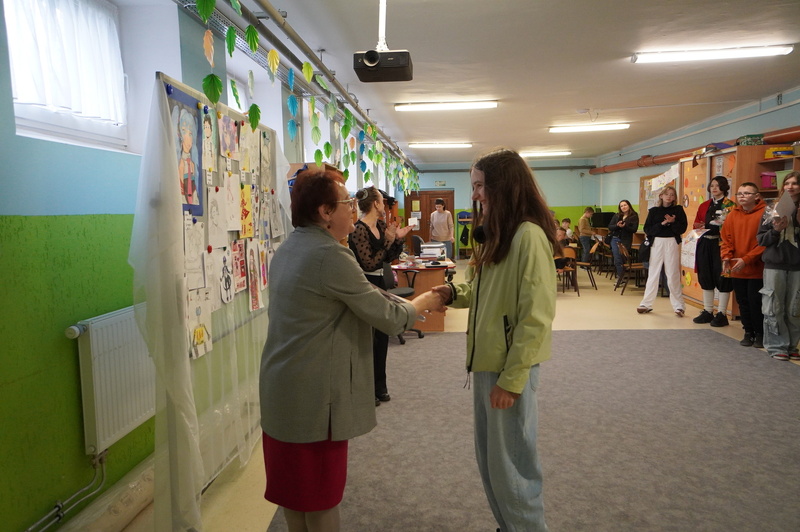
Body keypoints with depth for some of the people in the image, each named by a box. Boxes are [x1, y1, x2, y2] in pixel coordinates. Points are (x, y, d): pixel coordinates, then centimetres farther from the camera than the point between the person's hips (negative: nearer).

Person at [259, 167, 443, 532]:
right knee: (319, 490, 8)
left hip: (282, 387, 9)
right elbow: (387, 317, -16)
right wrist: (423, 303, 4)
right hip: (314, 393, -9)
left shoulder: (287, 250, 8)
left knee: (292, 481, 20)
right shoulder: (331, 256, -22)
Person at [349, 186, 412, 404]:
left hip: (379, 283, 9)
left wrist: (398, 239, -3)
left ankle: (379, 386, 29)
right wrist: (389, 241, -19)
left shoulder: (380, 226, 7)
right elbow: (369, 263, -21)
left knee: (382, 336, 15)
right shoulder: (359, 230, -18)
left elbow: (389, 258, 11)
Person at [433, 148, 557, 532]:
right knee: (488, 460, 20)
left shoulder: (529, 236, -18)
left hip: (510, 368, -9)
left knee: (511, 466, 7)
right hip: (487, 361, 9)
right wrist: (455, 294, 1)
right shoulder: (496, 234, 12)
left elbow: (535, 317, -20)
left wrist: (511, 379, -18)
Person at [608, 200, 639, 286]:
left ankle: (620, 277, 8)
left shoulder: (634, 216, 0)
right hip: (615, 239, 3)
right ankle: (620, 277, 4)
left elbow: (634, 229, -8)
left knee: (623, 259, -2)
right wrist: (617, 225, -15)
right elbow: (610, 227, 5)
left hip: (626, 241, -3)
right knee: (617, 259, -4)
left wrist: (625, 226, -23)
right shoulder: (616, 216, 10)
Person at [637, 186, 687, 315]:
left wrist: (673, 222, -19)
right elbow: (647, 229, -1)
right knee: (653, 273, 6)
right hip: (656, 242, 1)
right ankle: (646, 304, 11)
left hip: (672, 243, -1)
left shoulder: (678, 210, 4)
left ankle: (678, 306, 7)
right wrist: (661, 224, -13)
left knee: (673, 274, -1)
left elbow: (683, 228, -2)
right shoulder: (653, 211, 7)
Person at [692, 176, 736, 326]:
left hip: (721, 244, -6)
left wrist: (713, 227, -20)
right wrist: (700, 227, -4)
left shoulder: (730, 206, -2)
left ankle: (721, 314, 6)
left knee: (722, 278, -2)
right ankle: (707, 311, 19)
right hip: (705, 245, 6)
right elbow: (696, 223, 17)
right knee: (705, 277, 9)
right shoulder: (704, 205, 15)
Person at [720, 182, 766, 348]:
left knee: (756, 302, 0)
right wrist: (726, 257, -8)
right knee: (743, 302, 11)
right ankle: (748, 332, 23)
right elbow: (726, 238, 7)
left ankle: (760, 334, 16)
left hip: (757, 269, -5)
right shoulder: (733, 215, 6)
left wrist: (746, 260, -18)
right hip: (737, 270, 5)